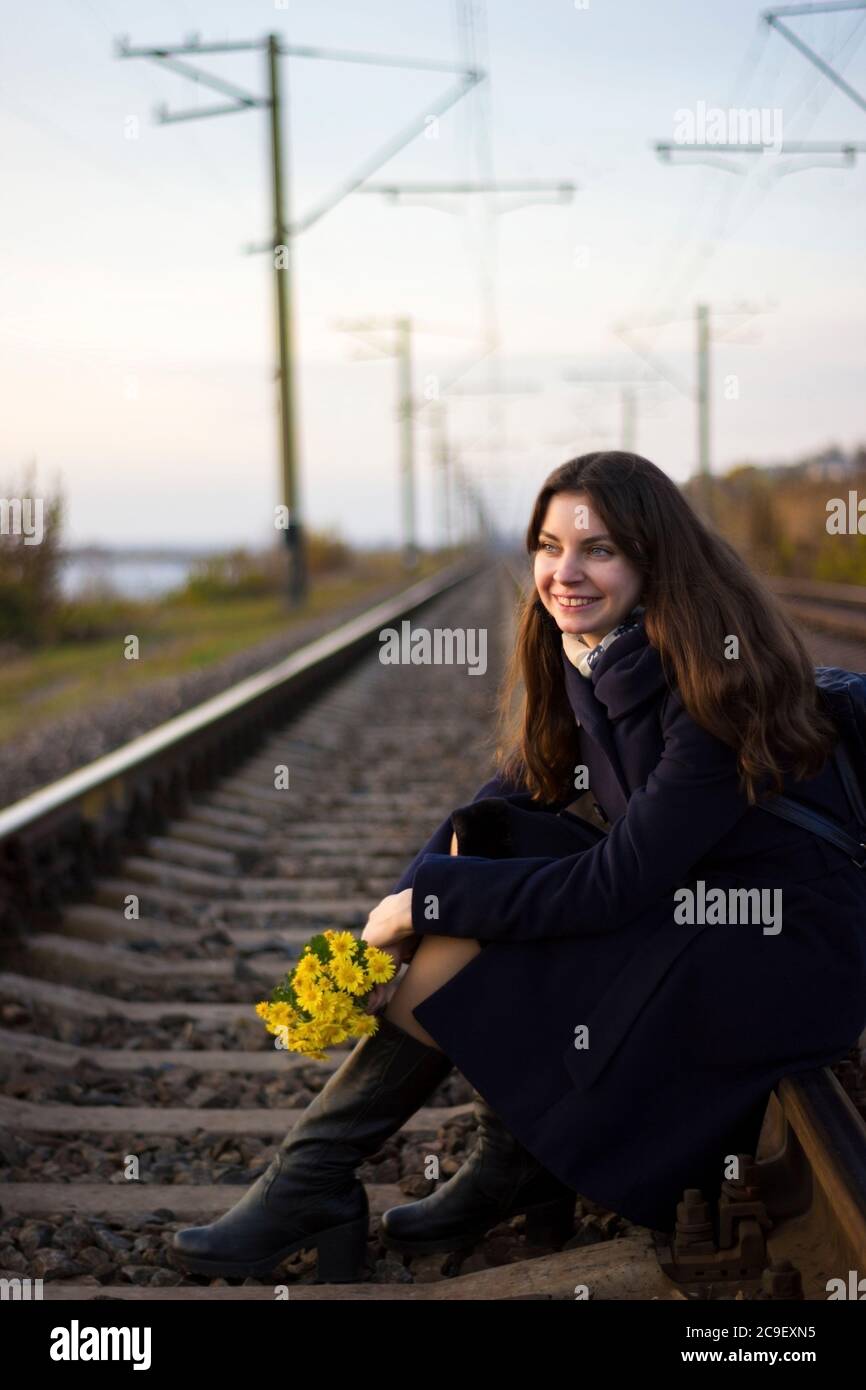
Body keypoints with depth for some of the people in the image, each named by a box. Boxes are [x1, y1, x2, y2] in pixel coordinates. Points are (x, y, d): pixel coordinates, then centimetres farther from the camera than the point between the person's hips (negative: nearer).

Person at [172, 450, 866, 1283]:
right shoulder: (585, 658, 2)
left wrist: (431, 900, -20)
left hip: (782, 955, -8)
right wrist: (395, 911, -14)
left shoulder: (718, 684, -23)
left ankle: (313, 1186, -2)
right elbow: (509, 798, 1)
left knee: (463, 943, -19)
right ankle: (513, 1167, -1)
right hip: (679, 899, 8)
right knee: (479, 841, -9)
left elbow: (617, 883, -25)